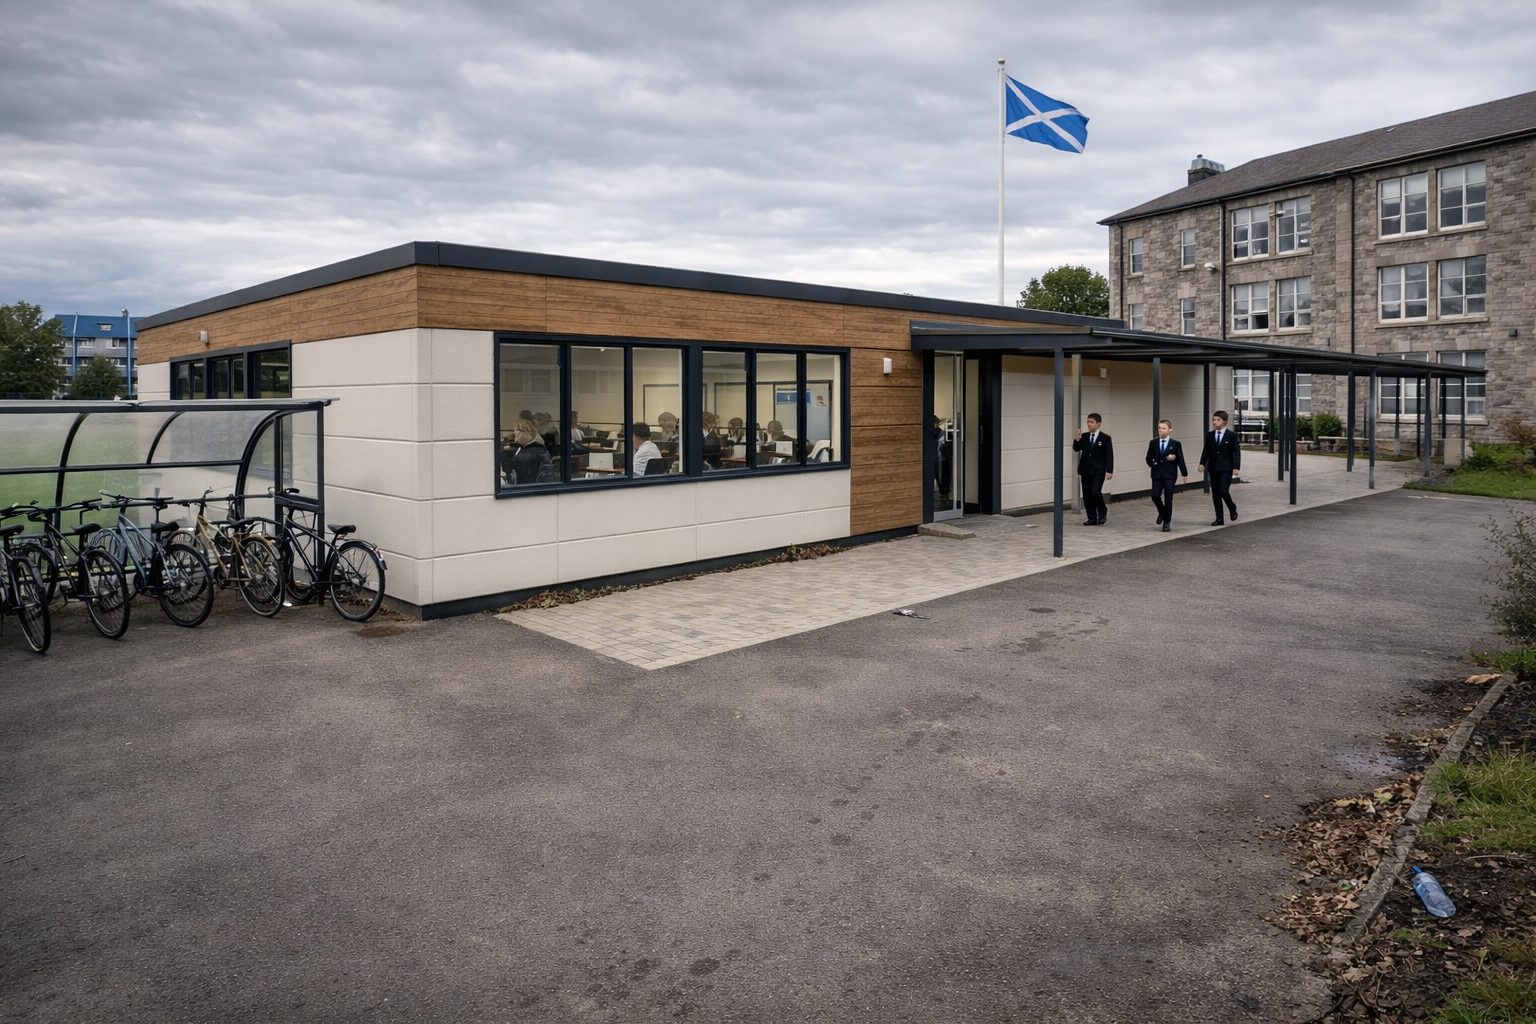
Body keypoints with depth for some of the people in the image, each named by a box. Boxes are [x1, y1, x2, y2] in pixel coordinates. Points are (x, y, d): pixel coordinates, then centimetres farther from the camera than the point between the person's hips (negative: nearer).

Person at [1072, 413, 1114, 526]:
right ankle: (1092, 518, 14)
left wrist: (1109, 471, -13)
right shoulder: (1084, 436, 9)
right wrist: (1077, 440, -17)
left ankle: (1102, 512, 7)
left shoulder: (1105, 438, -1)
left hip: (1098, 471, -4)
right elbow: (1076, 449, 2)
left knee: (1095, 492, -18)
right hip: (1085, 470, 4)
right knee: (1087, 495, 4)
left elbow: (1109, 455, -4)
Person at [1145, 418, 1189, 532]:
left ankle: (1167, 522, 10)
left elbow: (1180, 460, 0)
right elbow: (1149, 458, 10)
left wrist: (1184, 474, 1)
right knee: (1155, 496, -8)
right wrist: (1153, 464, -8)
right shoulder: (1153, 443, 4)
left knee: (1168, 498, -2)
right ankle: (1162, 512, 23)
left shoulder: (1175, 444, -3)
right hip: (1157, 474, 2)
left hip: (1170, 474, -2)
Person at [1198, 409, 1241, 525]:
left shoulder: (1232, 435, -2)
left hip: (1226, 468, -4)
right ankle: (1219, 518, 10)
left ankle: (1232, 508, 14)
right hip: (1213, 468, 4)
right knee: (1215, 493, 4)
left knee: (1223, 491, -15)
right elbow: (1206, 451, 8)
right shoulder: (1210, 435, 8)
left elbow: (1236, 452, -4)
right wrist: (1202, 463, -6)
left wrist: (1236, 467, -13)